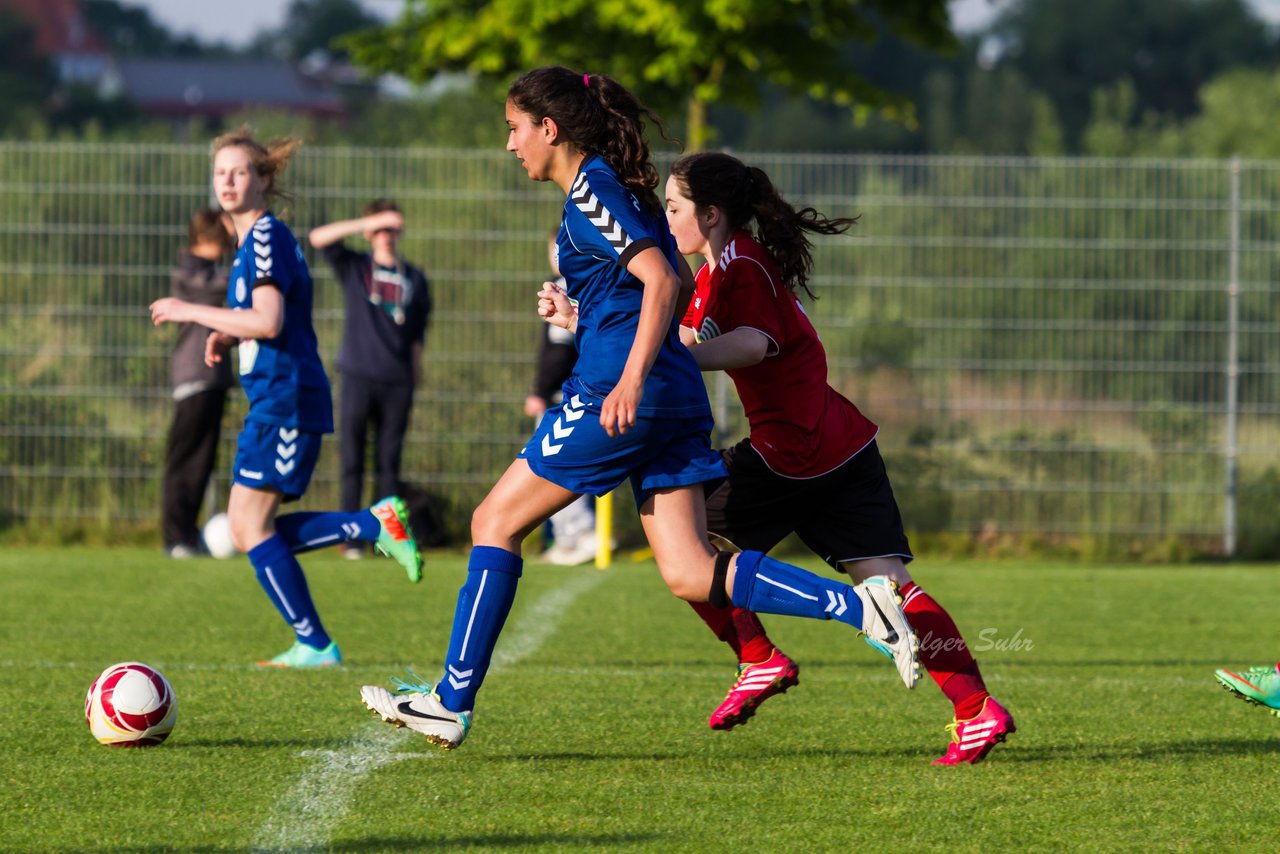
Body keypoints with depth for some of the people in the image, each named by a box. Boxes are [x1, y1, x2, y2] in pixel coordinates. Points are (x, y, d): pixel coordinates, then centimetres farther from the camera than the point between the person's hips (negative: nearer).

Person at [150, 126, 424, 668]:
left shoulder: (267, 237, -11)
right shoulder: (253, 241, 19)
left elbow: (268, 321, -23)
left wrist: (192, 313, -15)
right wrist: (228, 337, 13)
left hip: (285, 398, -10)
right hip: (276, 400, 10)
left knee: (250, 528, -8)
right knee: (250, 530, 8)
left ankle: (314, 646, -3)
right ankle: (376, 524, 7)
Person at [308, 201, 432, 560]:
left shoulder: (413, 278, 12)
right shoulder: (354, 267, 7)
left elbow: (417, 336, 14)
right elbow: (318, 238, -7)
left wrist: (416, 376, 9)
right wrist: (370, 222, -12)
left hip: (397, 382, 1)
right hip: (358, 378, -1)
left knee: (389, 463, 2)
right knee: (352, 462, -3)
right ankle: (351, 538, 0)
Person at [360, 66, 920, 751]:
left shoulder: (589, 192, -7)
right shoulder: (616, 188, 21)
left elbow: (661, 280, -19)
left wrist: (631, 377, -27)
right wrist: (578, 315, 26)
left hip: (620, 392, -9)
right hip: (677, 397, 9)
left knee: (495, 521, 2)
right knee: (689, 574, 1)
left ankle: (452, 702, 5)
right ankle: (860, 606, -12)